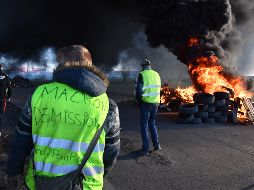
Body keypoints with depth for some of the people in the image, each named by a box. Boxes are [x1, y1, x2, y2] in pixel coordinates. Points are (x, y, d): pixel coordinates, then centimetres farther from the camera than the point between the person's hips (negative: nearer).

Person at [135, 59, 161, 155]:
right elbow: (159, 89, 11)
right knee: (152, 123, 21)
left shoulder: (142, 75, -9)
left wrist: (139, 102, 1)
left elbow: (138, 90, -13)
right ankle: (156, 144, 16)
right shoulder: (156, 74, 7)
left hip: (146, 103, -5)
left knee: (144, 125, 5)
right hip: (156, 103, 5)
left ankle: (145, 149, 7)